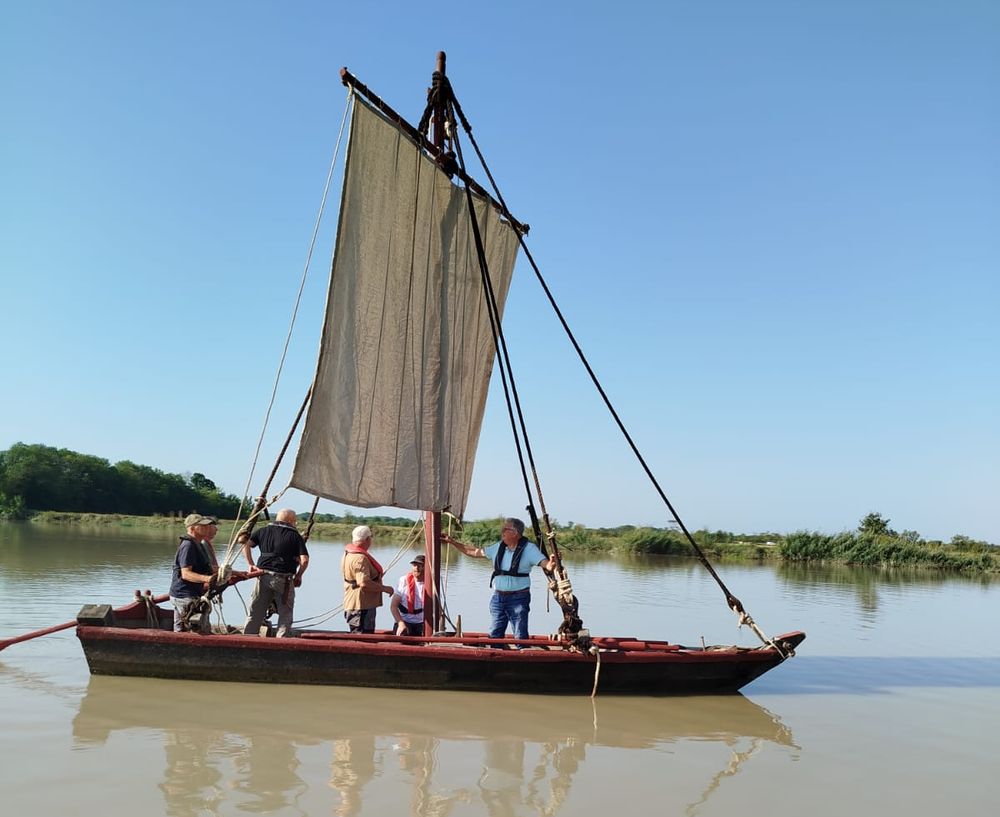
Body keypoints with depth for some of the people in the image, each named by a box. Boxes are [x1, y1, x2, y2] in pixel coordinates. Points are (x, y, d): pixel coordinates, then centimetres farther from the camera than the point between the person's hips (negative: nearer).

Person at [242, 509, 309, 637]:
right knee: (285, 615, 9)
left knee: (254, 614, 12)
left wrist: (251, 564, 7)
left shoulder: (264, 531, 10)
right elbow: (304, 560, -9)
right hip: (284, 579, -3)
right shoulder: (295, 536, -1)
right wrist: (298, 576, 7)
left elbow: (245, 544, 4)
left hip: (263, 577, 3)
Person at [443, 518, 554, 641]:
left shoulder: (529, 549, -7)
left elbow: (544, 563, -20)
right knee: (495, 635, 11)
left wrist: (551, 565, -45)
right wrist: (453, 542, 15)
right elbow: (474, 552, 16)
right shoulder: (498, 547, 8)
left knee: (520, 636, -5)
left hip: (518, 598, -6)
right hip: (498, 597, 6)